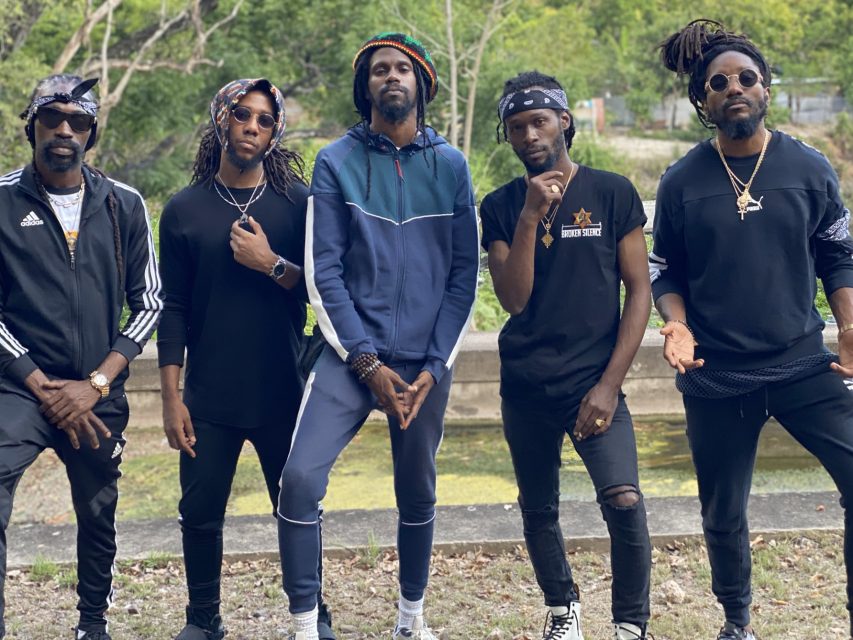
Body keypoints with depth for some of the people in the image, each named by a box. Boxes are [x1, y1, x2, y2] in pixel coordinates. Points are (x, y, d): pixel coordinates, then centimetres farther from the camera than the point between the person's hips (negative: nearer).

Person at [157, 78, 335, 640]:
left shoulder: (299, 203, 1)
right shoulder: (185, 210, 4)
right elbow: (174, 309, 3)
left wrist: (271, 264, -15)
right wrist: (171, 398, -2)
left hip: (283, 392, -1)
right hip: (209, 397, 1)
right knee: (201, 513, 5)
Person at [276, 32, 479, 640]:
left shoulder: (450, 165, 5)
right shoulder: (336, 162, 1)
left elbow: (464, 273, 4)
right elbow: (323, 270, -3)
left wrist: (434, 367, -4)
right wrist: (367, 361, -10)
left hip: (426, 361, 2)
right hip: (352, 354, -1)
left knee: (417, 494, 12)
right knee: (301, 478, -16)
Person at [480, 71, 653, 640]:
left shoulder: (612, 193, -2)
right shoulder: (500, 207, 3)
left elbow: (639, 290, -3)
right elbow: (513, 298, -7)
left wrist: (610, 384, -9)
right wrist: (529, 217, -18)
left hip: (594, 382, -3)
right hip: (525, 386, 3)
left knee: (625, 502, -18)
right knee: (539, 510, 13)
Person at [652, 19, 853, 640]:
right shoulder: (682, 182, -2)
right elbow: (667, 271, 6)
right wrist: (676, 325, -12)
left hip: (802, 366, 0)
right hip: (715, 379, 0)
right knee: (724, 517, 12)